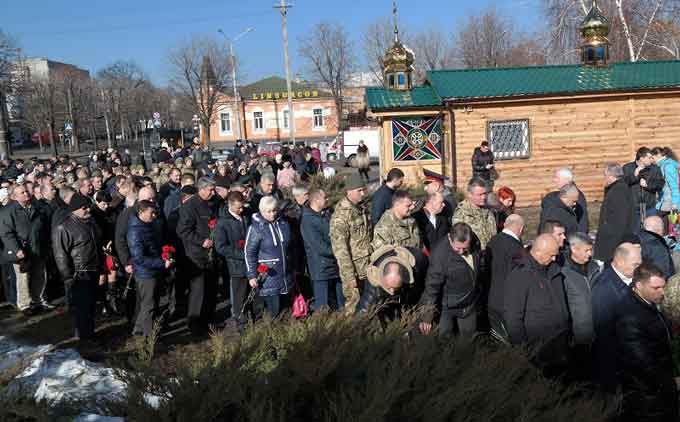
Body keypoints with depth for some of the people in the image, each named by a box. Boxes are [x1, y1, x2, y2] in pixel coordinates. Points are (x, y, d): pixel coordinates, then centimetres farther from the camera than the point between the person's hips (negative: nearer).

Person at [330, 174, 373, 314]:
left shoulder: (363, 208, 7)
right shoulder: (340, 215, -17)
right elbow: (339, 247, -19)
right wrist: (349, 276, -19)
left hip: (368, 265, 7)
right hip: (353, 267, -7)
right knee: (354, 303, 0)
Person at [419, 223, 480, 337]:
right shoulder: (440, 254, -29)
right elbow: (432, 286, -23)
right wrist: (427, 316, -19)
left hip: (470, 304, 5)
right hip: (447, 306, -5)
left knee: (470, 337, 16)